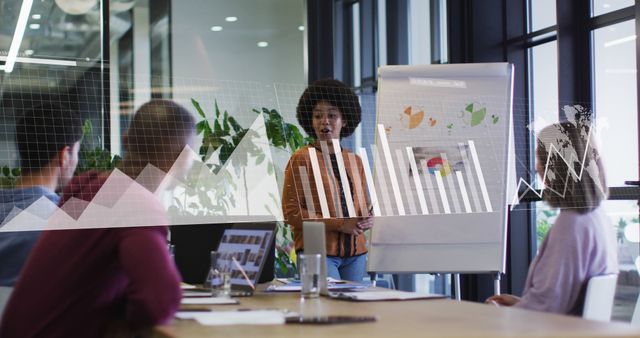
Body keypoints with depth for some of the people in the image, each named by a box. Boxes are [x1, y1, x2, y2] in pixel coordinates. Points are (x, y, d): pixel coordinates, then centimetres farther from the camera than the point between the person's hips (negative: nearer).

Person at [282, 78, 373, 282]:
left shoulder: (355, 161, 12)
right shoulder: (302, 158, -4)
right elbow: (291, 212, -9)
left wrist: (367, 220, -3)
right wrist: (339, 224, -15)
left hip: (355, 253, 5)